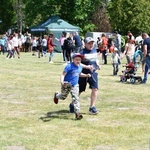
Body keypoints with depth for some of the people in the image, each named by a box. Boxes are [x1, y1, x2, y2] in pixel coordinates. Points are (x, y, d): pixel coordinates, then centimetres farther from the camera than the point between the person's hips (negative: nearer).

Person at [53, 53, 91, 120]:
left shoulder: (80, 67, 4)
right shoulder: (69, 66, -19)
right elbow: (63, 74, -24)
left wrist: (86, 75, 9)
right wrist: (62, 81, -40)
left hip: (75, 85, 4)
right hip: (66, 84, -4)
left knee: (75, 98, -6)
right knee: (63, 97, 15)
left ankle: (77, 113, -7)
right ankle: (56, 95, 51)